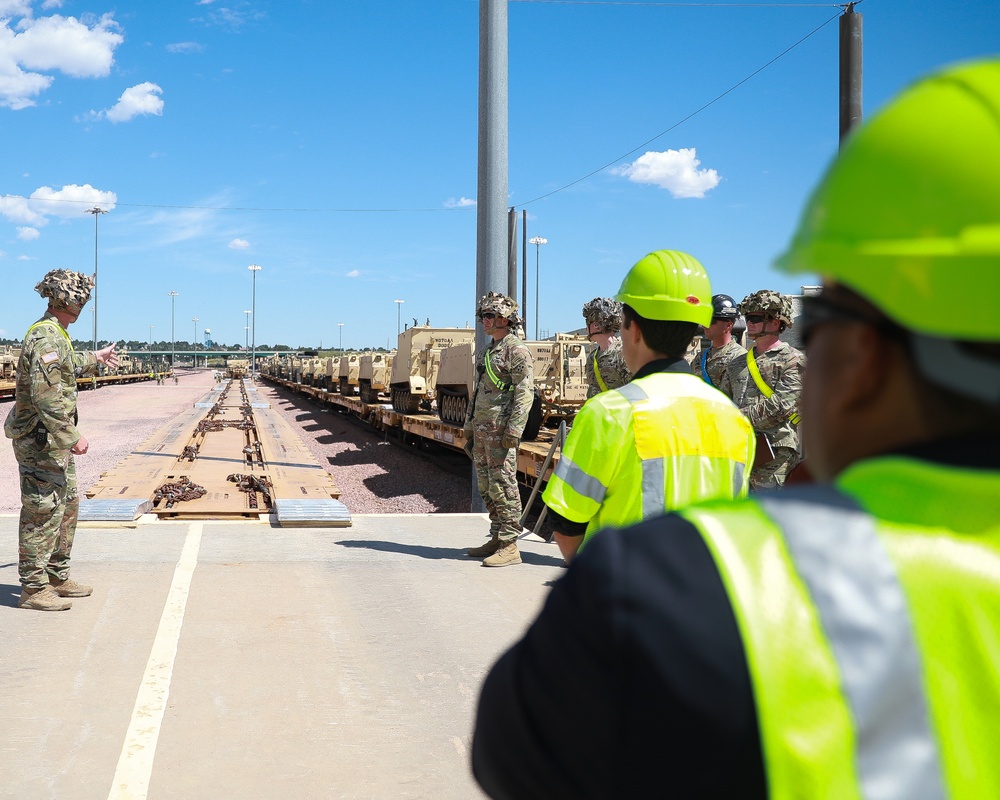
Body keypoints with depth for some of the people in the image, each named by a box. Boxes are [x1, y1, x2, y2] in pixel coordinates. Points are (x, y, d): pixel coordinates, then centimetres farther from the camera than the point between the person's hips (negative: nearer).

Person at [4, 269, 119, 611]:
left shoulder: (56, 334, 13)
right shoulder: (46, 338, -20)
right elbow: (46, 396, -28)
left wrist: (95, 358, 48)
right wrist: (72, 437, -27)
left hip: (54, 441, 11)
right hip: (40, 440, -11)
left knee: (67, 506, 17)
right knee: (42, 513, -4)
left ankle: (57, 577, 27)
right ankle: (33, 589, 4)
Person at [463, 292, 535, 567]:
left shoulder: (517, 351, -9)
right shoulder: (486, 351, 19)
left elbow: (525, 392, -15)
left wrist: (514, 429, -23)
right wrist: (469, 429, 22)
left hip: (501, 428, -9)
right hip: (482, 427, 9)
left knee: (503, 485, -9)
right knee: (486, 486, 11)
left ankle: (510, 546, -6)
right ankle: (497, 539, 19)